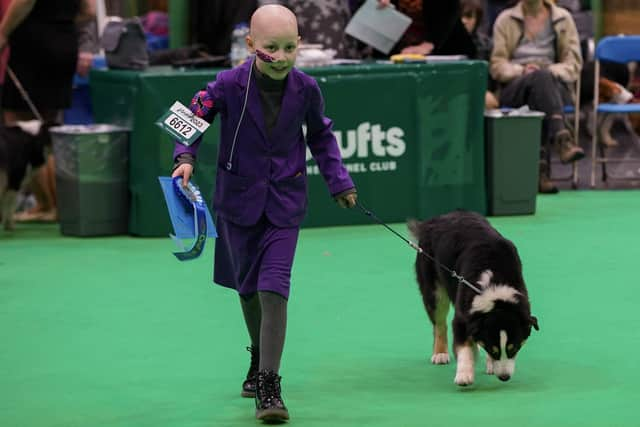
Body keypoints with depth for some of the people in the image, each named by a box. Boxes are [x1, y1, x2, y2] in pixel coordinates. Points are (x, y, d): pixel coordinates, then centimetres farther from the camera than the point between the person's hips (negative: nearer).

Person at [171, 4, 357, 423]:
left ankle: (269, 386, -12)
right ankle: (260, 358, 42)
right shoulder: (230, 85, -15)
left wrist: (339, 181, 9)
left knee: (274, 289, -13)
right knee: (247, 288, 15)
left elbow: (320, 136, 9)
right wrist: (186, 157, -19)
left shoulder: (305, 88, -9)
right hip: (239, 199, 1)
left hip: (285, 203, -1)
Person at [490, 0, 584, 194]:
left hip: (554, 85, 1)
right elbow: (497, 65, 6)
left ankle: (540, 165, -49)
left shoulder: (563, 18, 13)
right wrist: (521, 70, -13)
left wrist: (551, 71, -11)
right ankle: (562, 138, -59)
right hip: (515, 88, -1)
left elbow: (574, 63, 9)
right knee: (541, 77, -36)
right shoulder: (505, 20, 11)